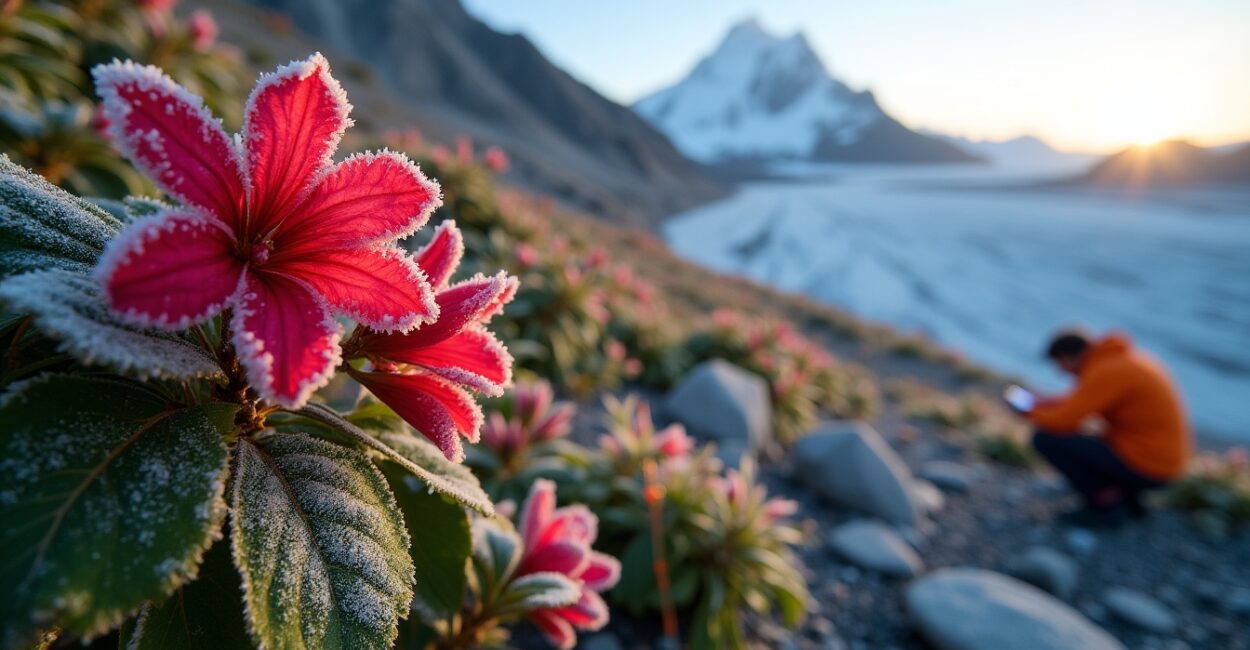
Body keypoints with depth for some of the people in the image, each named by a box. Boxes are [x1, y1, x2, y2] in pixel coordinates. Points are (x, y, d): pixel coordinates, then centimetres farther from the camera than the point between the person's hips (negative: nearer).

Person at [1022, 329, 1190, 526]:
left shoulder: (1107, 371, -21)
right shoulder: (1122, 357, 7)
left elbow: (1063, 422, -24)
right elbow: (1083, 401, 19)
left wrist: (1032, 414, -5)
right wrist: (1044, 404, 10)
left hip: (1143, 467, -9)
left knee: (1046, 439, -13)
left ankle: (1105, 503, -3)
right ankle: (1126, 494, 13)